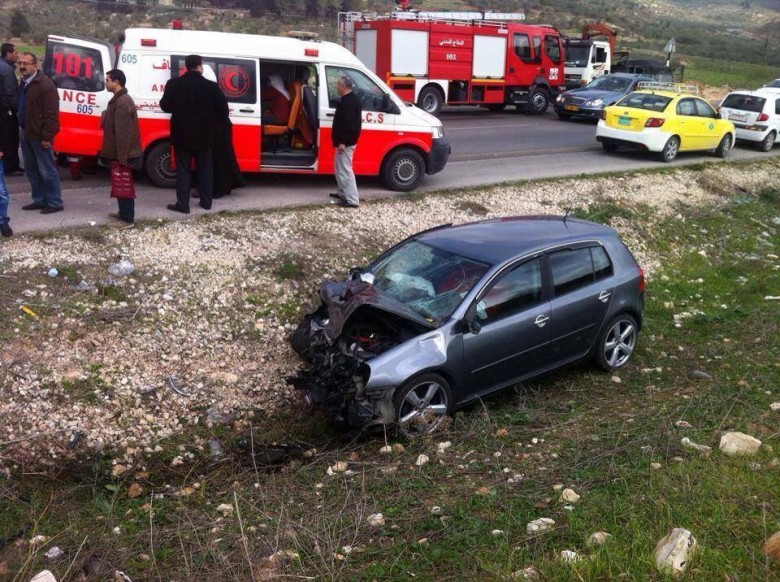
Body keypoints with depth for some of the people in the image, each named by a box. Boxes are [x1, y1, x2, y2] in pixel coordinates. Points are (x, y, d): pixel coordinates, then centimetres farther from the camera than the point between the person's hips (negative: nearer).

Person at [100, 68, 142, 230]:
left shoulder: (122, 102, -20)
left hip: (122, 154, -10)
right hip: (120, 153, 10)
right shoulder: (120, 100, 15)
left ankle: (127, 219, -3)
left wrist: (121, 156, -25)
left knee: (123, 185, -6)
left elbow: (123, 132, -24)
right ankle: (124, 212, 30)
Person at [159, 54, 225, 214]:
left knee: (183, 170, 5)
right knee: (205, 169, 13)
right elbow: (223, 109, -4)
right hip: (204, 135, 1)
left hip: (182, 134, -1)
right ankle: (206, 202, 18)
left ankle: (182, 204, 4)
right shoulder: (211, 86, -7)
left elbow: (165, 106, 0)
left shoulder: (174, 84, -7)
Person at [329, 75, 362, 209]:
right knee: (340, 166, 23)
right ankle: (343, 192, 33)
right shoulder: (351, 100, 15)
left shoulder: (348, 102, -20)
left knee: (345, 169, -10)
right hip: (347, 140, 11)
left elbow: (348, 123, -26)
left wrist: (342, 142, -26)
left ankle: (352, 200, -10)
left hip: (346, 142, -11)